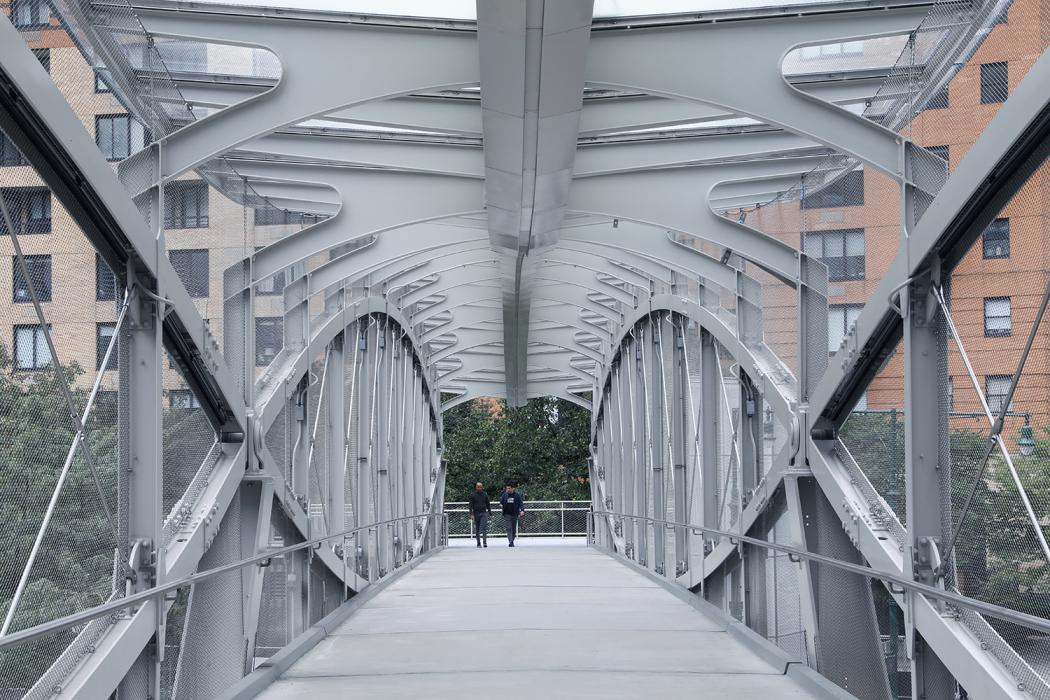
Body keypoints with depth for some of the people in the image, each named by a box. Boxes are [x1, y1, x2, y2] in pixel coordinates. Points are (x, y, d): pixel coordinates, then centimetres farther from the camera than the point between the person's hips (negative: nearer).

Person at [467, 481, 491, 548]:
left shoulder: (485, 494, 9)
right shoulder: (473, 495, 3)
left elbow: (488, 504, 17)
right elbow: (470, 504, 0)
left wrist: (490, 512, 15)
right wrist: (471, 512, -11)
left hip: (484, 513, 0)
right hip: (476, 513, 0)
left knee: (484, 527, -13)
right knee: (477, 529, 5)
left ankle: (485, 542, -18)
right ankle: (478, 543, 14)